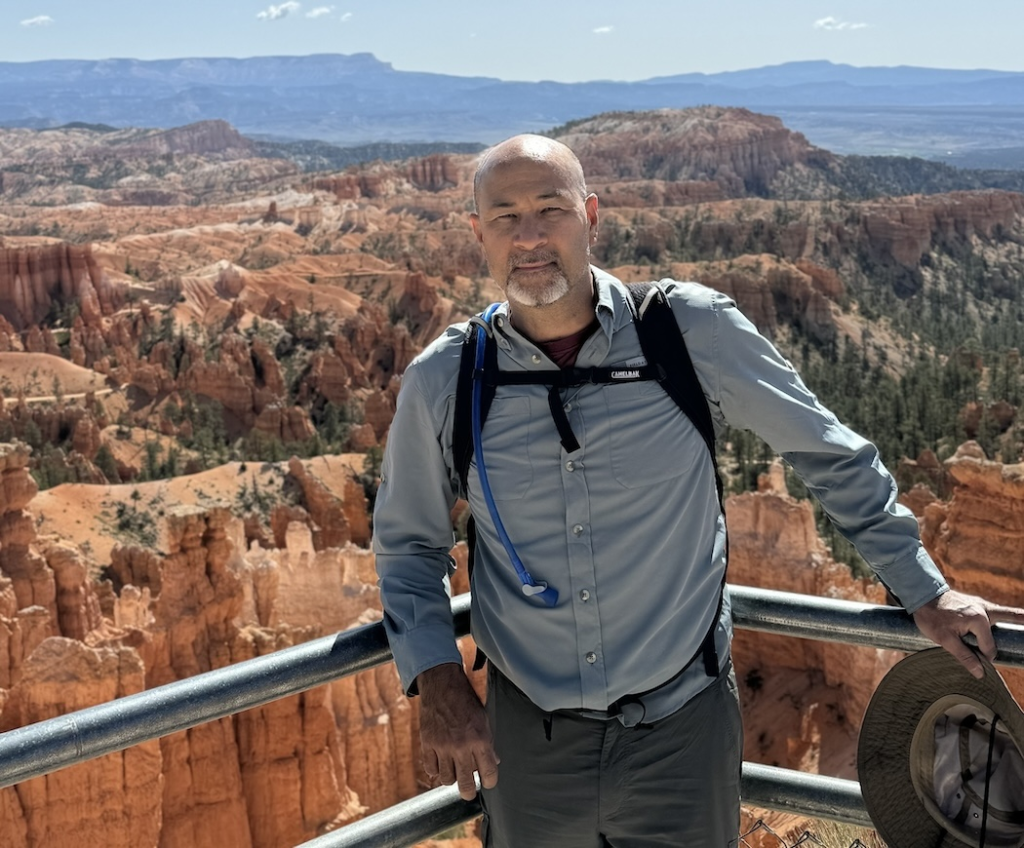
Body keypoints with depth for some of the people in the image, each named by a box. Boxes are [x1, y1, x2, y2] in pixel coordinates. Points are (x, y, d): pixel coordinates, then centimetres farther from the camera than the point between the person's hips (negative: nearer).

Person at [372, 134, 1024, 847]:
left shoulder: (694, 330, -10)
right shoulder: (441, 383, -7)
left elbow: (829, 454, 3)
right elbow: (409, 544, 7)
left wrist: (926, 593, 7)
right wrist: (438, 682, -8)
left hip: (682, 729, -1)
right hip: (528, 740, 1)